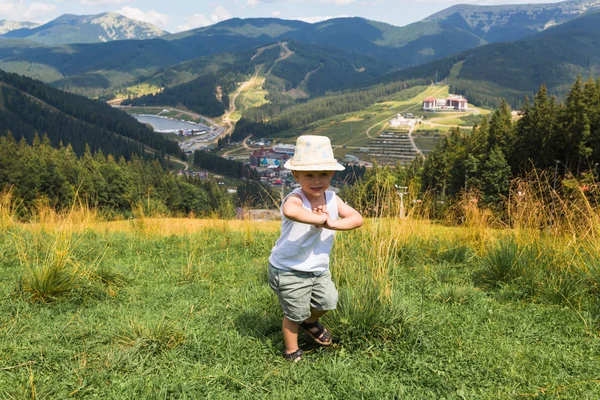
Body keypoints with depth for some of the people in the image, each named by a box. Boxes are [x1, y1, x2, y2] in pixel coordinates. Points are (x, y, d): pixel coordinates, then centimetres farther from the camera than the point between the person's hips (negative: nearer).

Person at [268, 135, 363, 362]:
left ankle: (310, 323, 52)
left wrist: (332, 224, -31)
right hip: (289, 271, -6)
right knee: (295, 314, 11)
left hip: (319, 269, 6)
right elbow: (290, 211, -55)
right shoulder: (295, 199, -28)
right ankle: (291, 352, 38)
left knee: (327, 302, 19)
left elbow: (357, 219, -15)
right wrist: (320, 218, -42)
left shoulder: (331, 198, -7)